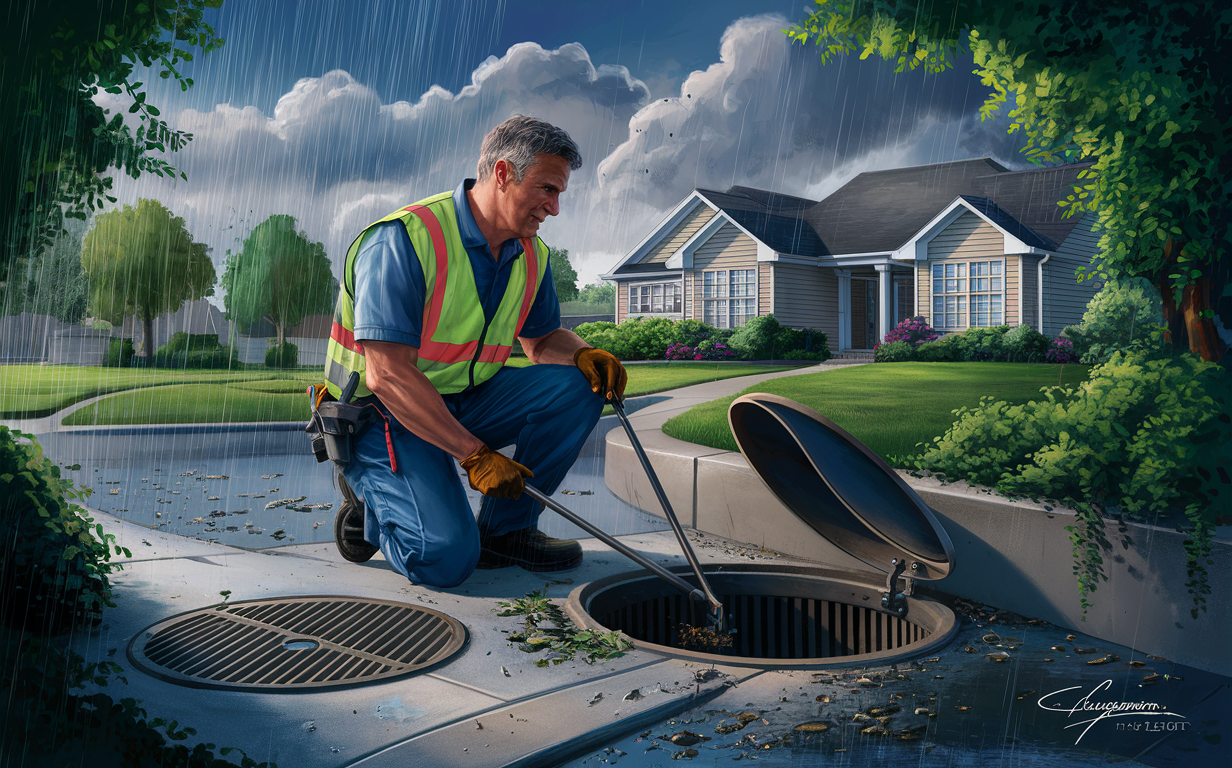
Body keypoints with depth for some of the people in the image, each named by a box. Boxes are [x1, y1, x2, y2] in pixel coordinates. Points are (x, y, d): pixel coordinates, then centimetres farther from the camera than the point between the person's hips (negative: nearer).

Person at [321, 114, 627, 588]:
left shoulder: (530, 255, 2)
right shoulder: (402, 239, -22)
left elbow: (542, 341, 16)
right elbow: (386, 374, -28)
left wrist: (584, 354, -9)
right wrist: (474, 454, -29)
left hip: (466, 403, 7)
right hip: (386, 417, -7)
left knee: (576, 384, -13)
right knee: (446, 556, -25)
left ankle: (506, 530, -3)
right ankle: (372, 489, 7)